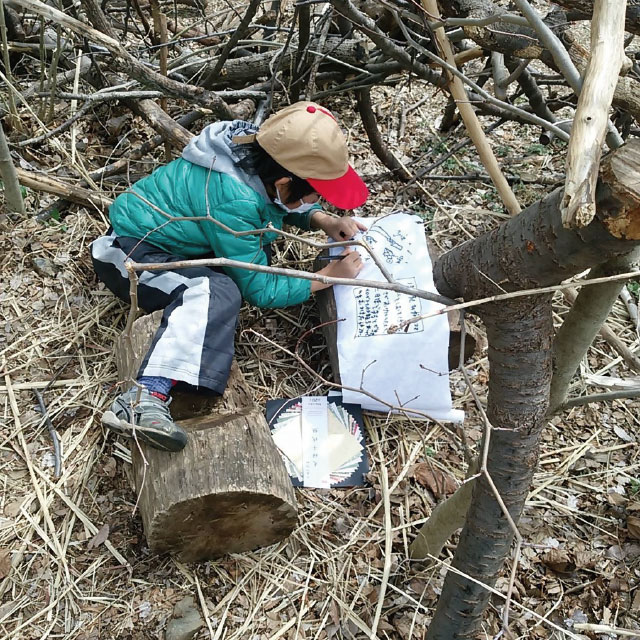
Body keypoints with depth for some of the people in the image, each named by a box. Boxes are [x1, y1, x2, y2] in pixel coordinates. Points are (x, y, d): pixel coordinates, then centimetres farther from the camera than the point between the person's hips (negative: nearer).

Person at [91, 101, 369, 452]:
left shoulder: (257, 150, -10)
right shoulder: (235, 202, -33)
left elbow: (289, 206, 13)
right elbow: (260, 290, -23)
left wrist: (323, 220, -5)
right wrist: (328, 276, -16)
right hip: (130, 254, -10)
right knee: (218, 292, -33)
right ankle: (143, 399, -42)